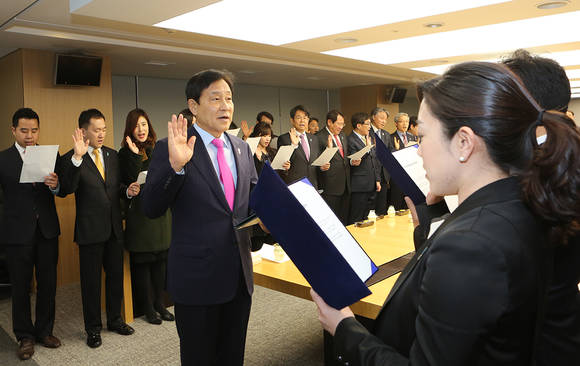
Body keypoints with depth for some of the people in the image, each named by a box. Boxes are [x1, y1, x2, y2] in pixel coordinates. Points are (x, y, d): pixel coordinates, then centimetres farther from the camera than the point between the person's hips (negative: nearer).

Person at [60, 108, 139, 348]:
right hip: (90, 229, -5)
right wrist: (77, 157, -35)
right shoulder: (72, 158, -8)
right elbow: (68, 188, -24)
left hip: (114, 227, 5)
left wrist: (128, 191, -7)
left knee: (116, 275, 15)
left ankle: (115, 319, 33)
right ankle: (93, 328, 24)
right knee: (91, 280, 8)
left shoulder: (112, 155, 9)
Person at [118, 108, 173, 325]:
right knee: (142, 261, 3)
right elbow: (132, 183, -16)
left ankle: (159, 303, 23)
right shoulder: (126, 153, -5)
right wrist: (135, 156, -20)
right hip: (140, 213, -5)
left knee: (161, 259, 10)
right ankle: (147, 307, 17)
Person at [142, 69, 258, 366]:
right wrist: (175, 165, -31)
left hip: (240, 275, 5)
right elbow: (151, 209, -17)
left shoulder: (241, 148, 6)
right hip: (198, 278, -5)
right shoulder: (169, 149, -11)